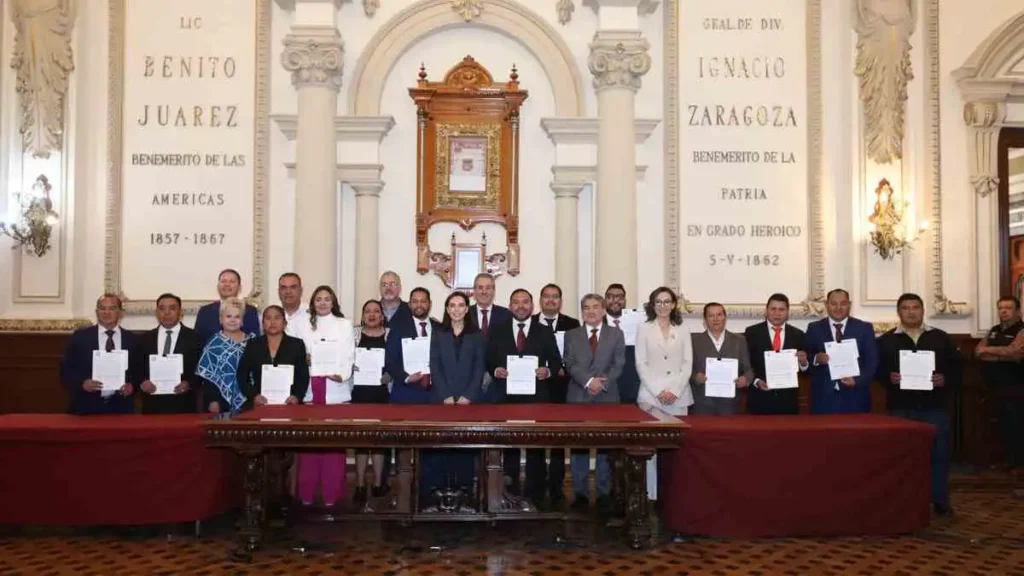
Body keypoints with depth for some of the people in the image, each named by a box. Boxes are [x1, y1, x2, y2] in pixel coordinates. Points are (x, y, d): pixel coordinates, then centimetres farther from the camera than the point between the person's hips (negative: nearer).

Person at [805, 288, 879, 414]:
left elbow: (872, 361, 1)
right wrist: (816, 358, -18)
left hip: (855, 397, 0)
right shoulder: (814, 328, 7)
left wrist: (857, 381, -15)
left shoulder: (864, 328, 6)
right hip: (823, 397, 0)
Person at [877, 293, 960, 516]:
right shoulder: (886, 340, 5)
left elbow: (956, 367, 7)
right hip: (900, 408, -1)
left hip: (934, 406, 1)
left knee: (939, 454, 5)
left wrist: (945, 379, -11)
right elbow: (877, 369, 1)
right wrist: (889, 377, -18)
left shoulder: (941, 338, 9)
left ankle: (940, 501, 16)